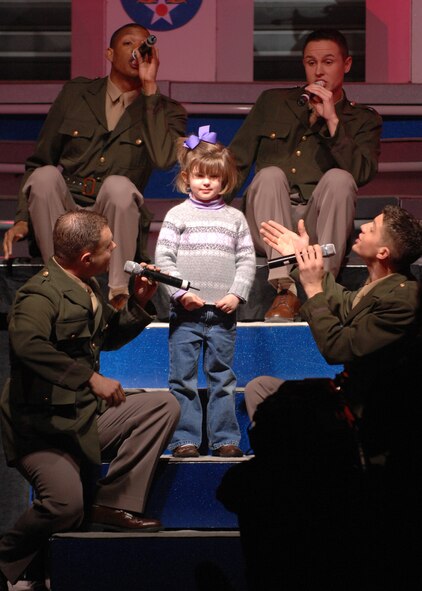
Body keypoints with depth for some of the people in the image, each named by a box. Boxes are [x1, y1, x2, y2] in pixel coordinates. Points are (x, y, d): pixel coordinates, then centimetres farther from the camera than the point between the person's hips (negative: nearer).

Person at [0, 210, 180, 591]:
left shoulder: (87, 289, 12)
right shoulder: (41, 294, -17)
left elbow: (109, 338, 29)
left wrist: (139, 303, 11)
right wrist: (91, 378, -38)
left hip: (88, 417, 9)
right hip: (44, 427, -9)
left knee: (164, 406, -2)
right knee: (66, 504, -31)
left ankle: (113, 504, -6)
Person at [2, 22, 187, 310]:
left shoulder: (166, 110, 10)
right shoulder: (75, 94, 15)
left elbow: (164, 159, -14)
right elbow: (37, 164, 15)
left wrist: (150, 87, -9)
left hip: (114, 223, -2)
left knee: (119, 185, -33)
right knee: (45, 176, -29)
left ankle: (119, 293, -30)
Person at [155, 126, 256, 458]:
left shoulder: (235, 218, 10)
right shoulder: (178, 215, 4)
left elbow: (247, 260, 7)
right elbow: (163, 258, -2)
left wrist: (236, 294, -6)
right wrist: (181, 292, -12)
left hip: (223, 311, 2)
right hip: (186, 311, -2)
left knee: (223, 378, 6)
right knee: (183, 379, 0)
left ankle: (225, 438, 11)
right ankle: (185, 439, 4)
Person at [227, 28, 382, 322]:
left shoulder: (364, 120, 16)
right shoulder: (273, 102, 21)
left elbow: (362, 174, -3)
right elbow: (236, 159, 14)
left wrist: (331, 120, -8)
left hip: (319, 226, -1)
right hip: (267, 227, 1)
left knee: (339, 178, -29)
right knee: (270, 175, -29)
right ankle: (286, 289, -40)